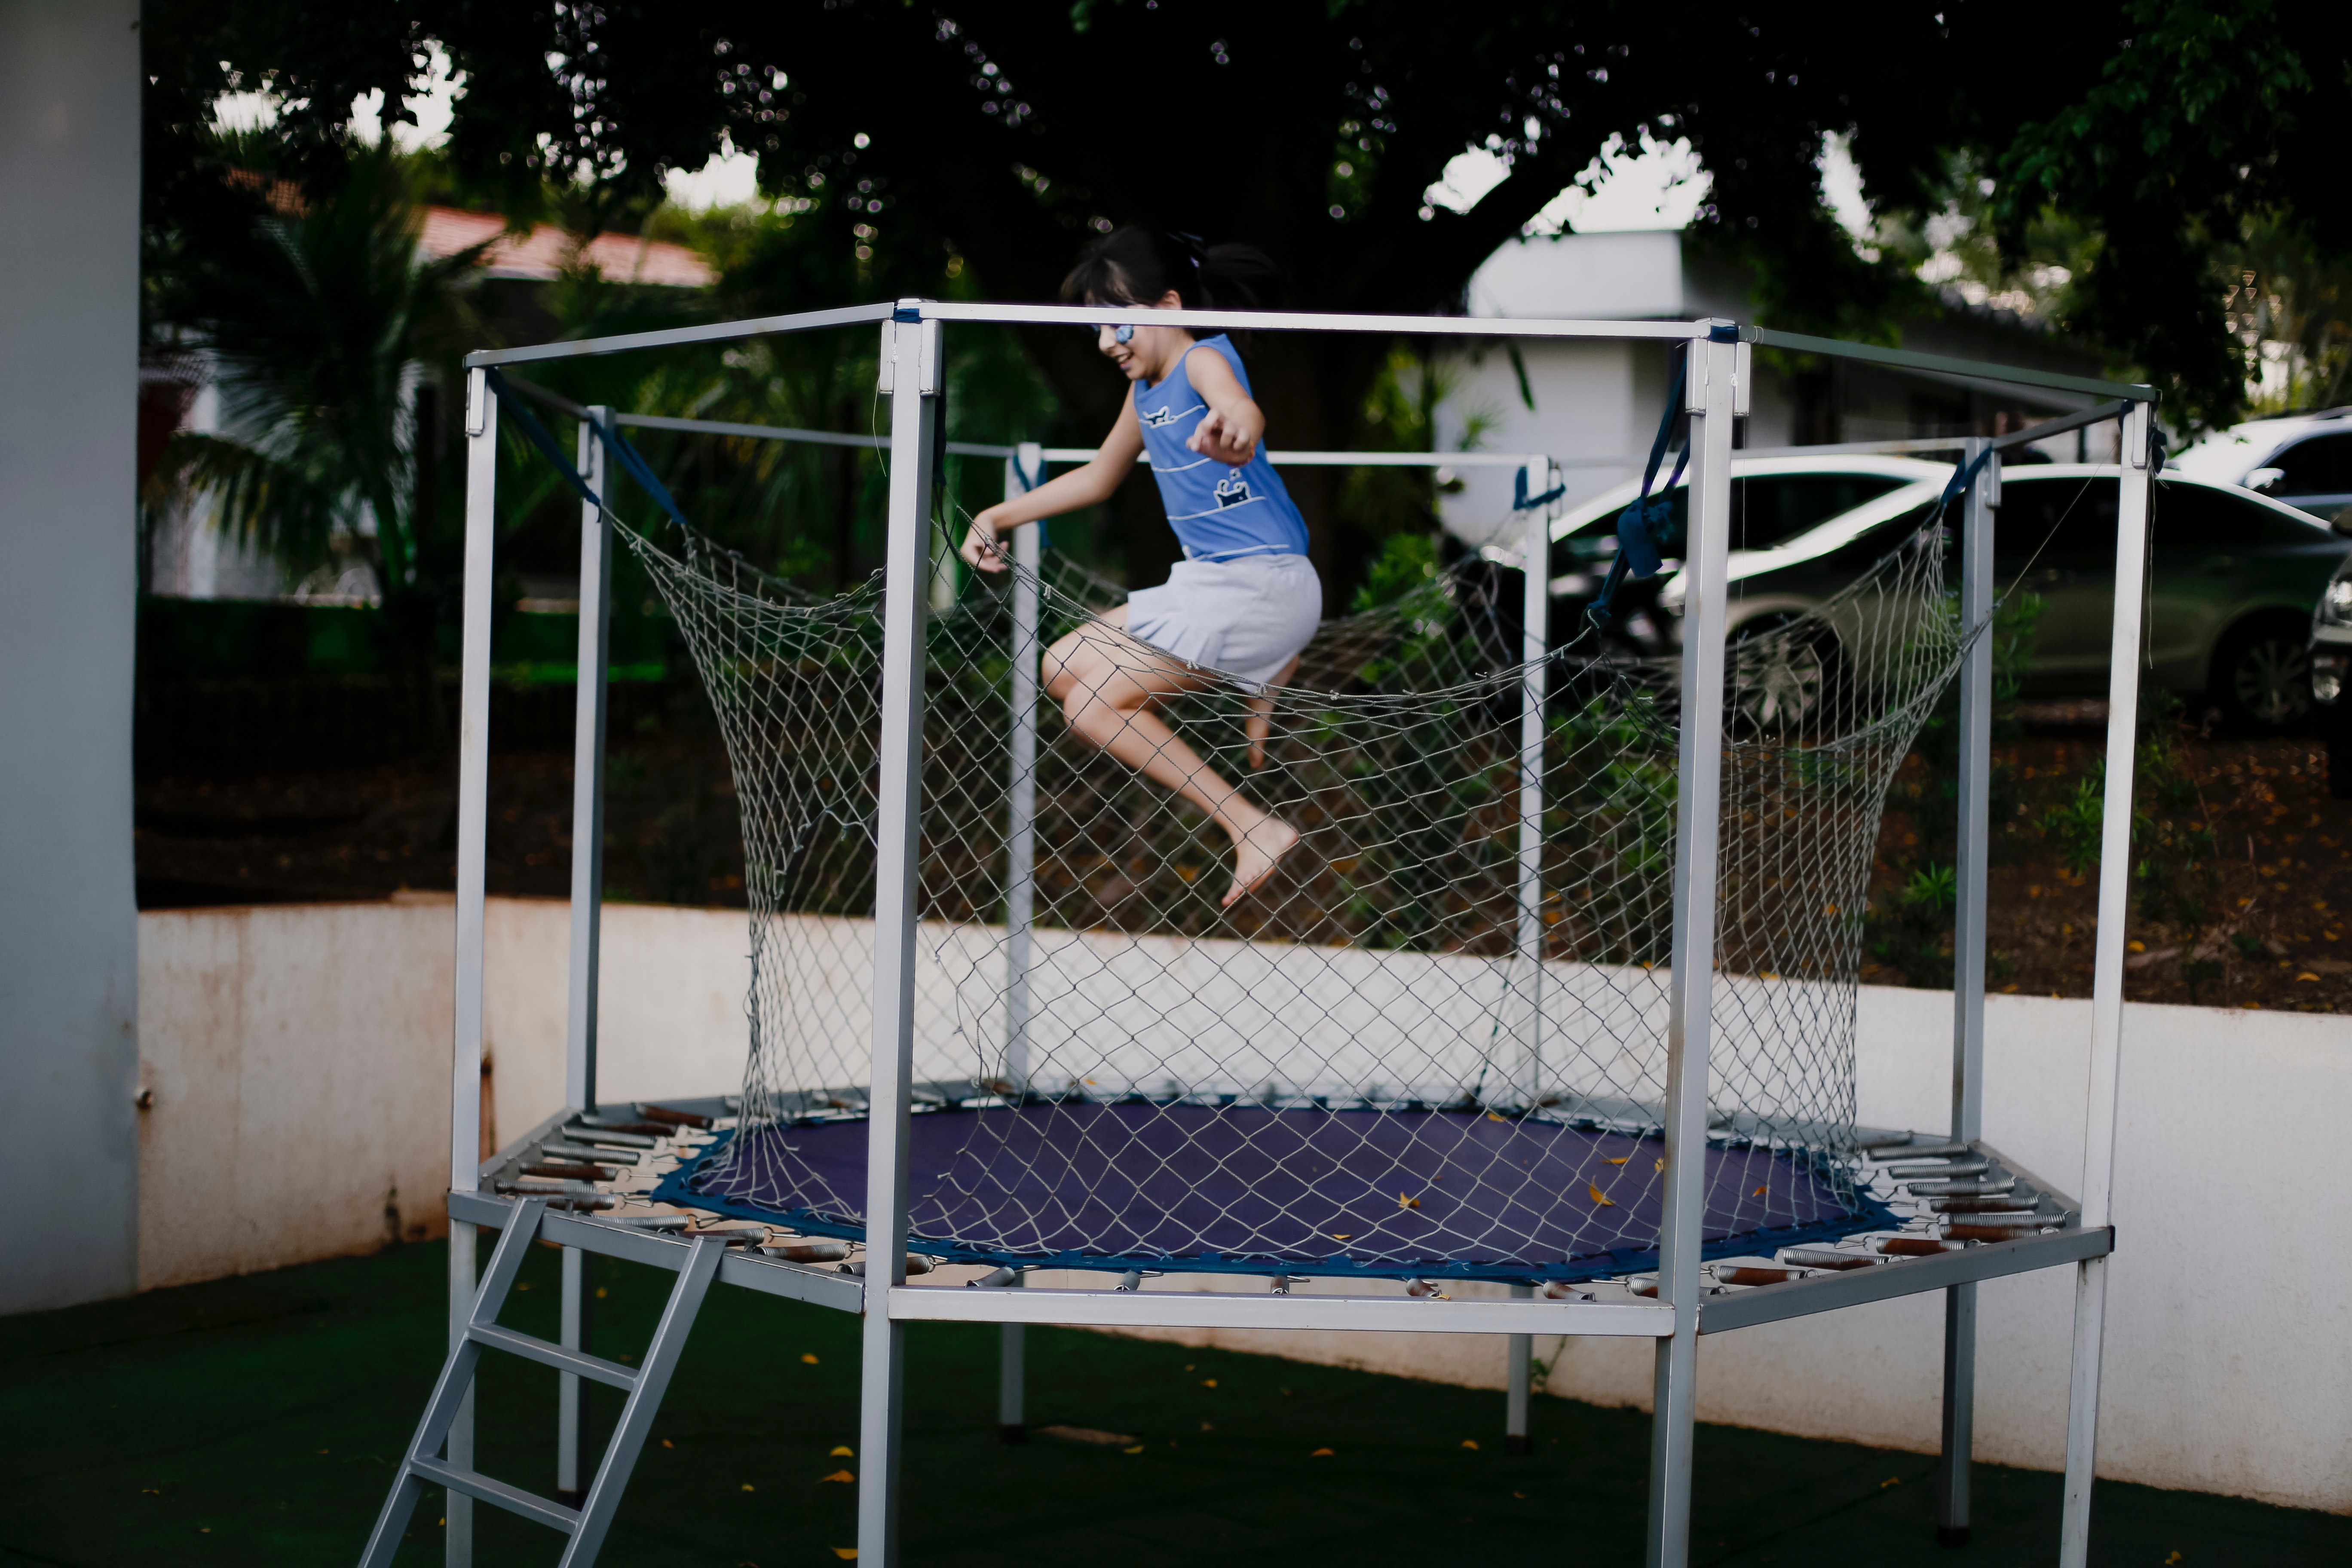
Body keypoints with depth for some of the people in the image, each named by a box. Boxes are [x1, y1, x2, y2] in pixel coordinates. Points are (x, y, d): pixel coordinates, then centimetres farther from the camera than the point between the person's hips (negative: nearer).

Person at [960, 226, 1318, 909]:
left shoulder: (1205, 359, -15)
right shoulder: (1146, 390, 12)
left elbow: (1241, 408, -41)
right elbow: (1099, 477, 29)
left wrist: (1232, 429, -66)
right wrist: (998, 517, 26)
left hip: (1261, 588, -10)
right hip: (1209, 584, 10)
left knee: (1093, 703, -11)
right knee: (1065, 669, 13)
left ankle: (1255, 828, -9)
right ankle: (1256, 675, 6)